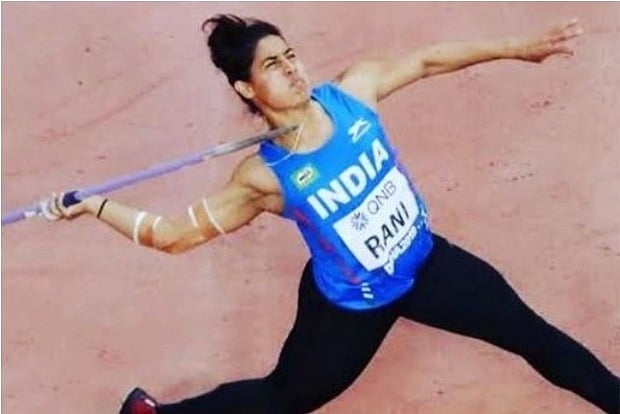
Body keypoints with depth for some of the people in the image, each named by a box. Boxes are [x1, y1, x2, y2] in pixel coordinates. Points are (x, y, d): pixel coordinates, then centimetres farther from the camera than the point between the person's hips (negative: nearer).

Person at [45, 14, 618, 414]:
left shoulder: (350, 92, -16)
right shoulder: (263, 177, -24)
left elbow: (427, 60, -4)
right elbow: (174, 234, -18)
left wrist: (518, 46, -1)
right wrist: (95, 204, -20)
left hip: (425, 264, 4)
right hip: (351, 306, -4)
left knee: (533, 334, 14)